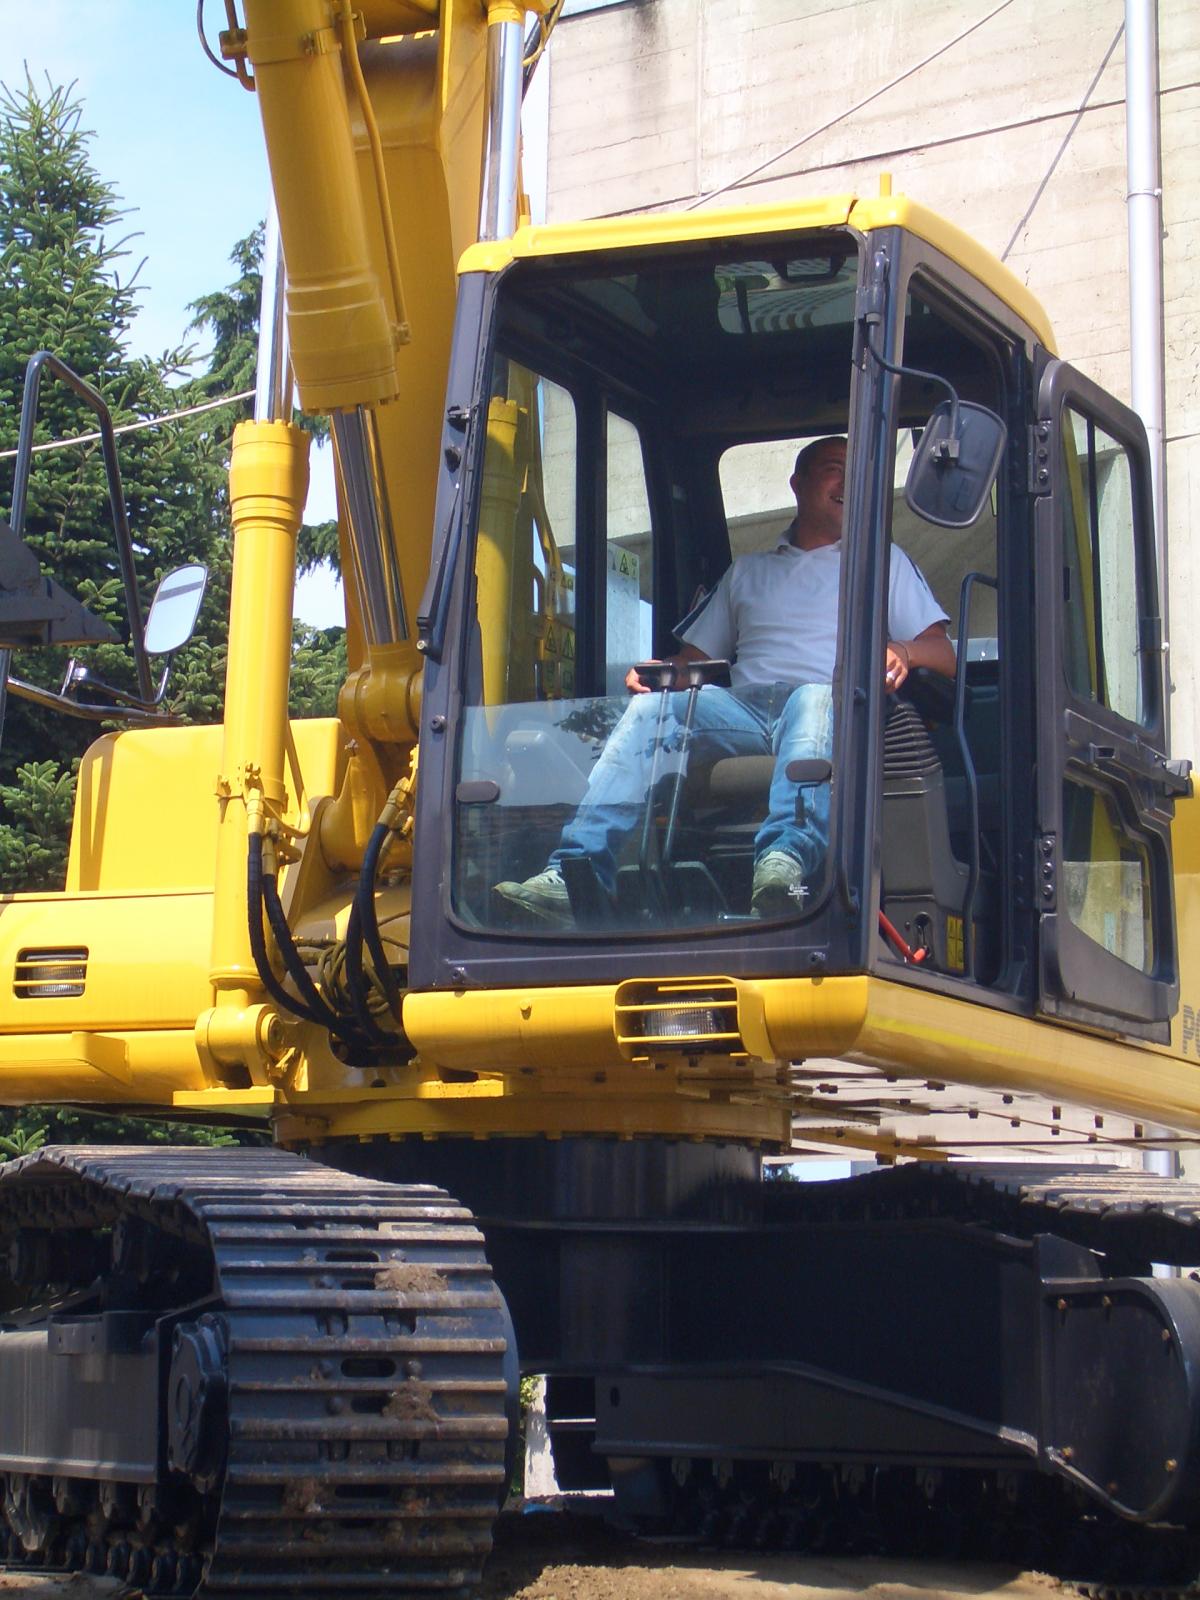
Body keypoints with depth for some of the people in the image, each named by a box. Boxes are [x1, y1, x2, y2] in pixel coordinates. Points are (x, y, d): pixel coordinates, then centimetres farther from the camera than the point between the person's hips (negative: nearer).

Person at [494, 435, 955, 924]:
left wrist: (902, 651, -11)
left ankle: (785, 861, -68)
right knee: (651, 706, -27)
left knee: (816, 701, -41)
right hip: (745, 708, 3)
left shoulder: (882, 560, 25)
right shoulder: (749, 569, 33)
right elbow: (699, 652, 29)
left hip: (831, 702, -3)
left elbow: (943, 655, 14)